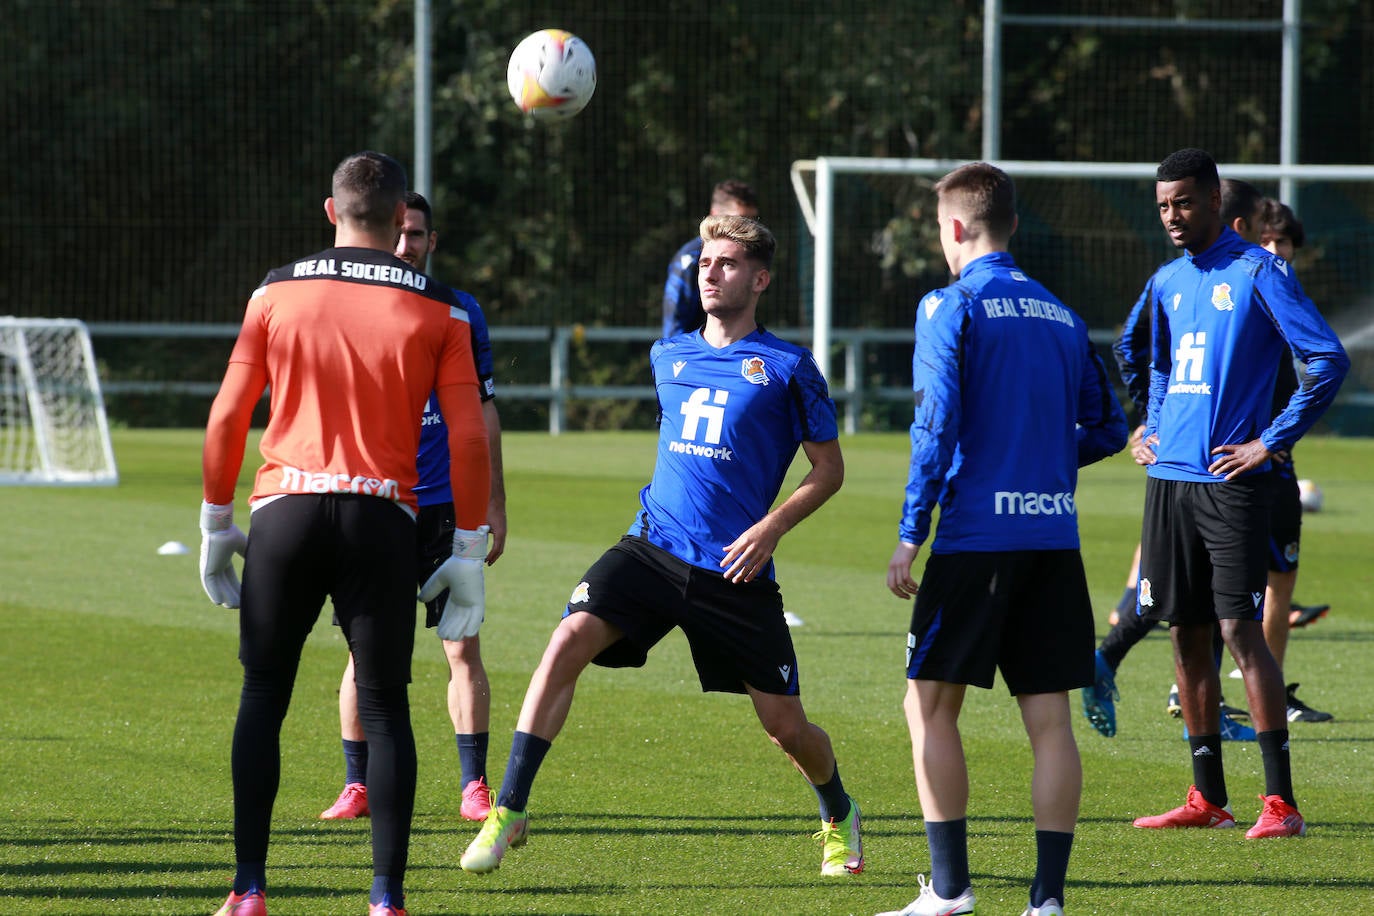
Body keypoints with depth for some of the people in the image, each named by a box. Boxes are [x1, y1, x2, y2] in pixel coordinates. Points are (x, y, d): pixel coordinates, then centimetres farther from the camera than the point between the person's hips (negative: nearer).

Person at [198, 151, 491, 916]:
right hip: (383, 521, -1)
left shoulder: (277, 293, 6)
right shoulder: (438, 309, 3)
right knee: (385, 707, 5)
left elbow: (228, 416, 6)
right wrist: (471, 551, 6)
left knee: (263, 698, 10)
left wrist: (217, 523, 15)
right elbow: (469, 436, 0)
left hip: (286, 510, 1)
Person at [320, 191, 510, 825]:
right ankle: (358, 785, 10)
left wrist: (494, 505, 9)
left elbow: (483, 414, 11)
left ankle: (474, 786, 3)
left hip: (447, 506, 0)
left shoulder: (460, 313, 6)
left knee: (463, 648, -3)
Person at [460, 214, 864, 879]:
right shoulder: (669, 357, 13)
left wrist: (770, 528, -9)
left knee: (785, 724, 3)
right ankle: (510, 810, -18)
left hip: (735, 569, -3)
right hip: (652, 546, 3)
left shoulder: (787, 368, -1)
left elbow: (829, 468, 3)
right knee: (568, 641, -21)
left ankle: (838, 816, 35)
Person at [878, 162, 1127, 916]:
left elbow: (937, 424, -12)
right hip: (1054, 537, 5)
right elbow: (1106, 428, 18)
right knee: (1049, 717, 4)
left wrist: (910, 534, -8)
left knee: (931, 704, 5)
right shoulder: (1061, 317, 13)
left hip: (977, 536, -5)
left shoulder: (951, 307, -4)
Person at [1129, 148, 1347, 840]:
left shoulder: (1258, 273, -7)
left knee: (1240, 630, -12)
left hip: (1231, 482, -7)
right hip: (1169, 481, 7)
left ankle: (1281, 802, -11)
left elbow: (1329, 361, -11)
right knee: (1185, 635, 7)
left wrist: (1272, 443, -12)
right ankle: (1207, 798, 14)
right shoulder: (1168, 283, 15)